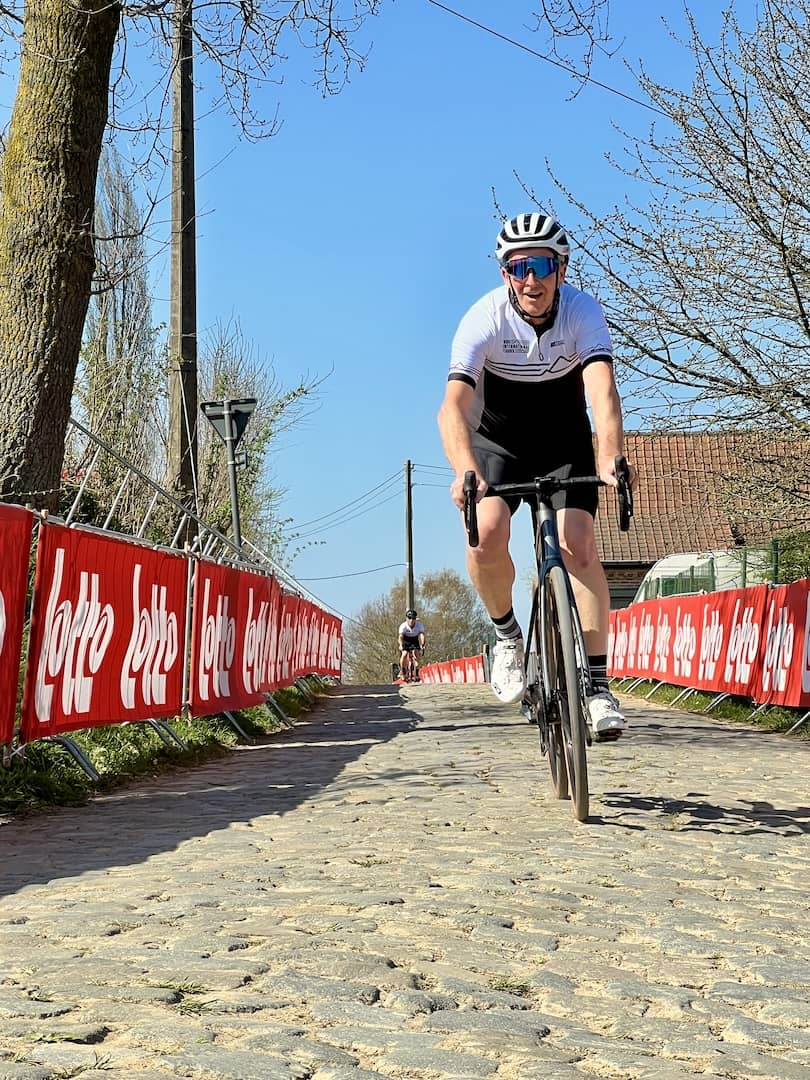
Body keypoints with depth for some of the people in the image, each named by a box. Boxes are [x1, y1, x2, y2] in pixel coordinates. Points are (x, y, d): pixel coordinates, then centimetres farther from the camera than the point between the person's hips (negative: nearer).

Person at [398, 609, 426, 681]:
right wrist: (401, 645, -62)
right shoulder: (403, 626, -31)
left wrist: (422, 644, -59)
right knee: (404, 654, -19)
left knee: (416, 653, -19)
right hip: (405, 640, -1)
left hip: (415, 640, 1)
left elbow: (421, 634, -41)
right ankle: (402, 672, 3)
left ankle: (417, 674, -10)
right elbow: (400, 636, -43)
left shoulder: (419, 625, -29)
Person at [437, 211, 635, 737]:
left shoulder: (584, 312, -22)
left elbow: (602, 389, -37)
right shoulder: (484, 318, -25)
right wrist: (465, 471, -55)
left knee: (578, 547, -16)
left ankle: (598, 684, -8)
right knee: (486, 536, -25)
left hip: (565, 443, 1)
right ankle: (507, 635, 3)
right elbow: (454, 404, -36)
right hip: (499, 442, 0)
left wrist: (612, 458, -56)